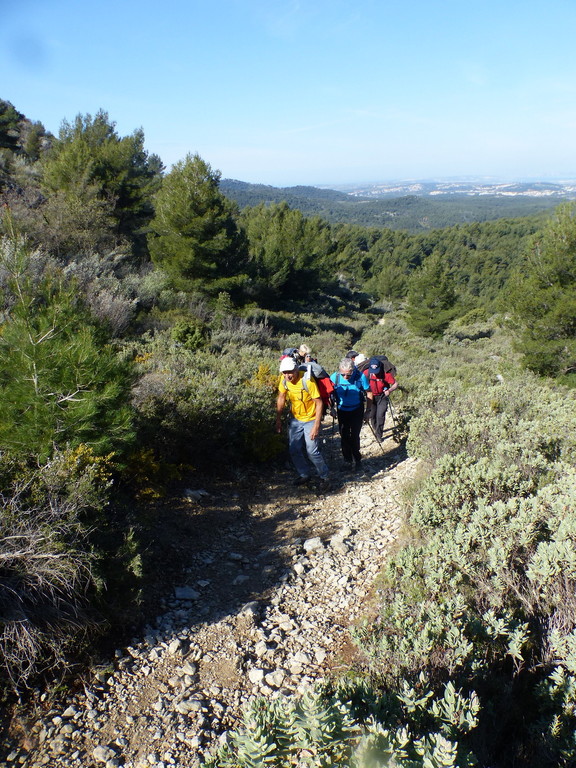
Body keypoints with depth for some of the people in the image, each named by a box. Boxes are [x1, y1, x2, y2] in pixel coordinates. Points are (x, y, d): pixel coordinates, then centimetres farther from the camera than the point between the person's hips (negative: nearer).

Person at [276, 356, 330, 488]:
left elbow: (319, 403, -23)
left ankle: (324, 476, 12)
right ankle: (304, 475, 25)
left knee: (311, 450, -10)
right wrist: (278, 419, 6)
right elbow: (281, 399, 6)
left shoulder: (307, 381, -27)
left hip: (310, 419, -5)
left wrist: (316, 426, -25)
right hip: (295, 419, 6)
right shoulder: (284, 380, -10)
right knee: (294, 450, 4)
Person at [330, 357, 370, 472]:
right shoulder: (335, 377, -18)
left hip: (357, 410, -2)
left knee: (354, 436, -3)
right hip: (342, 410, 2)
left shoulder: (360, 377, -22)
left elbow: (369, 392, -7)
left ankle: (357, 459, 15)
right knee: (344, 436, 6)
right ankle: (347, 460, 21)